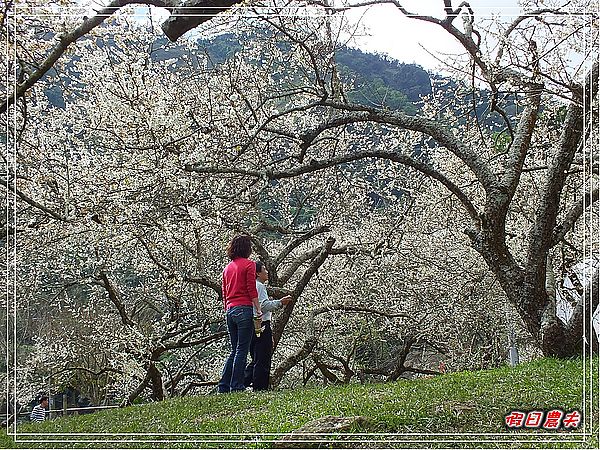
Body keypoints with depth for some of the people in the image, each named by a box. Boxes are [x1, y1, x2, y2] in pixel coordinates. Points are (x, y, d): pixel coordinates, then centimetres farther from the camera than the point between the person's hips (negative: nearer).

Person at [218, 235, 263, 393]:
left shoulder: (227, 267, 16)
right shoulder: (249, 264, -3)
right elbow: (252, 289, -10)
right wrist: (259, 310, -8)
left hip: (230, 310, 7)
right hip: (244, 309, -7)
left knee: (235, 350, 13)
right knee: (242, 350, -4)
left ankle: (224, 386, 9)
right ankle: (237, 386, -6)